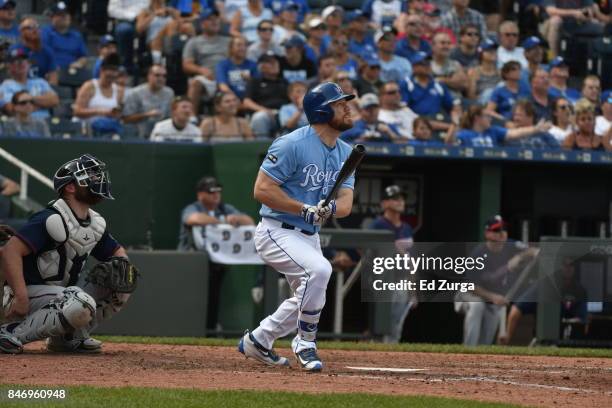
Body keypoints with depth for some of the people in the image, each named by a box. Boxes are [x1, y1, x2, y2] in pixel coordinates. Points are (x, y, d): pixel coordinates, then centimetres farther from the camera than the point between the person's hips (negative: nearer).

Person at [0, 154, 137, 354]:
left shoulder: (96, 223, 8)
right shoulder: (52, 220, -21)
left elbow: (117, 251, 24)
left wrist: (122, 263, -3)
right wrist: (20, 297, -36)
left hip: (63, 290, 9)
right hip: (30, 292, -9)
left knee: (121, 286, -1)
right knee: (81, 305, -35)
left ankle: (68, 338, 5)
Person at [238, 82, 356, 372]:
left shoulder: (345, 153, 7)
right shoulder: (293, 144, -18)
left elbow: (346, 204, 0)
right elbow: (262, 190, -21)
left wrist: (331, 208, -24)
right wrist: (305, 209, -25)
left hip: (309, 237, 9)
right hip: (277, 232, -9)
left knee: (307, 299, 14)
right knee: (319, 269, -30)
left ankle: (257, 341, 35)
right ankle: (305, 344, -15)